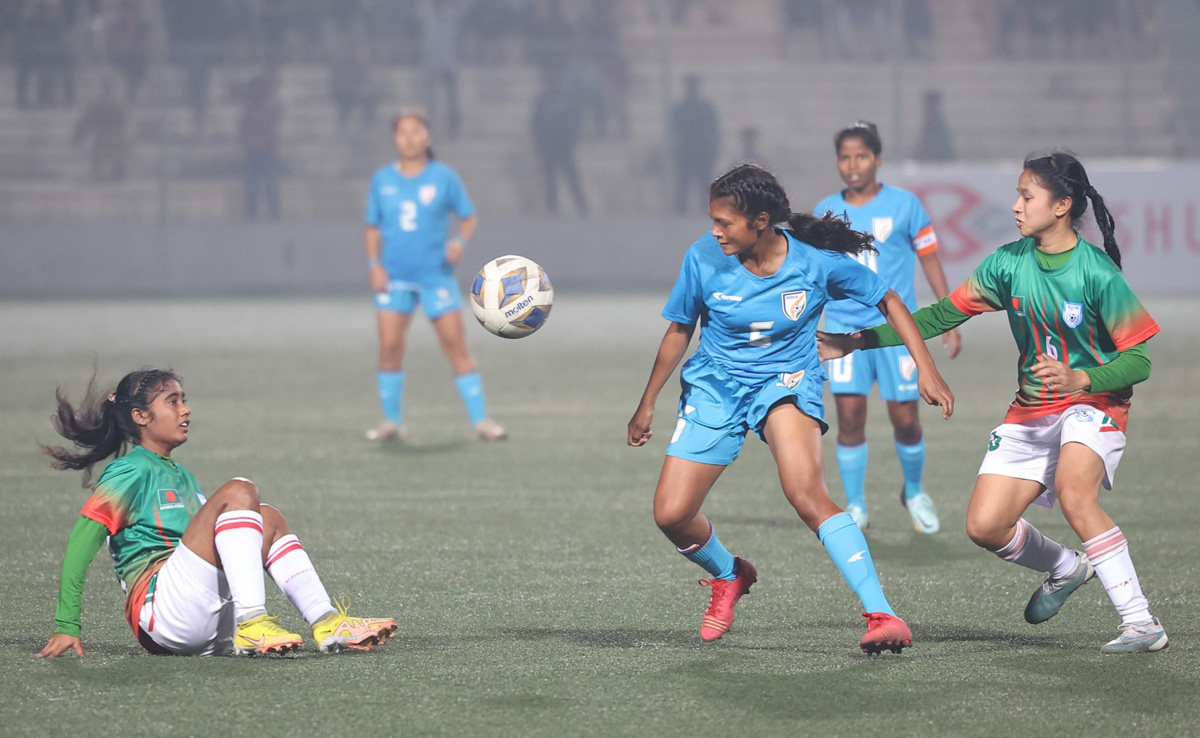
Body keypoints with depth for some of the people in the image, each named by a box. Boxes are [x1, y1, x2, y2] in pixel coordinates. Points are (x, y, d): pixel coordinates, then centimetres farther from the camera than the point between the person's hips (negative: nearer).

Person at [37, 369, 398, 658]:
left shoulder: (180, 475, 27)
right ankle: (250, 626, -32)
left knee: (268, 518, 8)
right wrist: (67, 626, -16)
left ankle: (326, 623, -8)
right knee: (238, 492, -17)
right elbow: (81, 542, -9)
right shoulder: (132, 471, -1)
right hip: (157, 607, -9)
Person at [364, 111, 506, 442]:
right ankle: (392, 421, 8)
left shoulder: (444, 178, 0)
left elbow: (468, 218, 5)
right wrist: (374, 264, 0)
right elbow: (373, 228, 13)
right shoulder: (382, 180, 6)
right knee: (390, 347, -4)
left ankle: (481, 420, -3)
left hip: (436, 275, -2)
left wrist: (460, 241, -15)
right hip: (394, 276, 2)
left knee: (456, 345, -6)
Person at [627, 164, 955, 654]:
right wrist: (647, 404, 12)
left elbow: (887, 301, -2)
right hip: (714, 388, 3)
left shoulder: (817, 262, -17)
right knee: (670, 514, -7)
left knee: (806, 493, -31)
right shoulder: (704, 259, -12)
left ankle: (881, 615, -32)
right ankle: (729, 575, 28)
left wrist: (925, 369, -9)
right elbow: (679, 331, 5)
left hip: (786, 383, -3)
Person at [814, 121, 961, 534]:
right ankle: (855, 507, 3)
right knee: (850, 415, -9)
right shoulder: (826, 212, 6)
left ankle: (914, 492, 27)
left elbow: (930, 260, 4)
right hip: (843, 326, 1)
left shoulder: (903, 205, -1)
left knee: (905, 419, 0)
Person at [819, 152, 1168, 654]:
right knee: (984, 525, -4)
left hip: (1093, 403, -6)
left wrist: (1079, 380, -34)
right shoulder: (1009, 262, -3)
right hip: (1031, 411, 6)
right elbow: (943, 315, 5)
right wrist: (859, 340, 0)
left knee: (1072, 490, -34)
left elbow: (1137, 359, -17)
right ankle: (1065, 569, 29)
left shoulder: (1097, 273, -18)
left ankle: (1141, 623, -27)